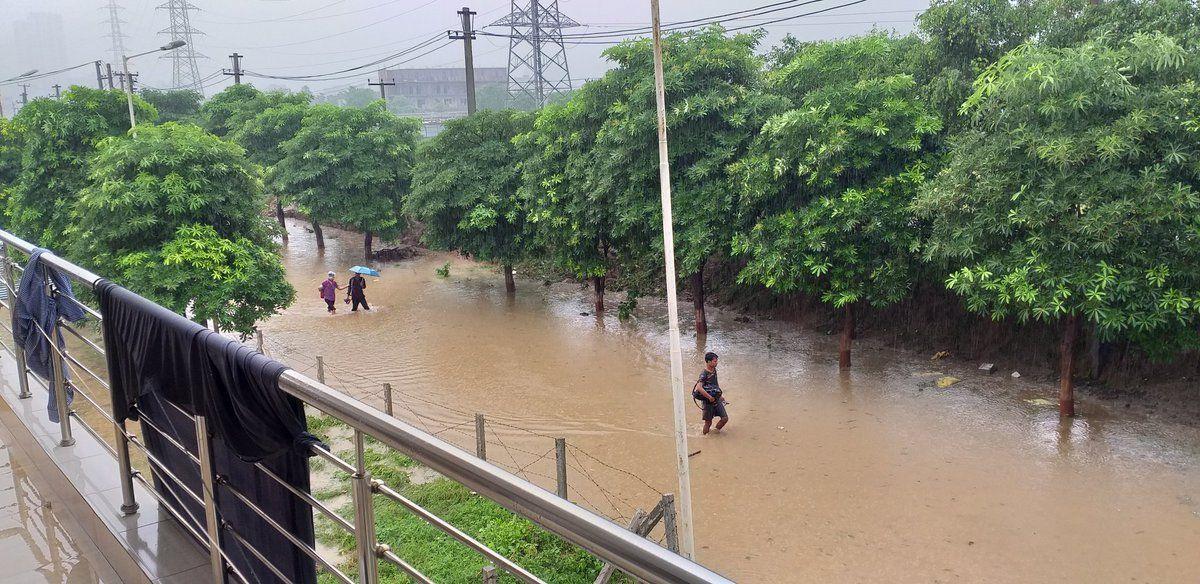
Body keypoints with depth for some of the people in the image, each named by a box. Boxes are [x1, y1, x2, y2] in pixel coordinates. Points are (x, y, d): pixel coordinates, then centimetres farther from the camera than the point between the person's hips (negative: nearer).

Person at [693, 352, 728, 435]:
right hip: (708, 402, -7)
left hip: (717, 400, 7)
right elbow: (699, 388, -35)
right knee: (708, 422, 4)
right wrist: (710, 398, -29)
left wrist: (719, 396, 22)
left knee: (725, 418, 4)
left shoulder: (714, 370, 5)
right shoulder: (704, 374, -21)